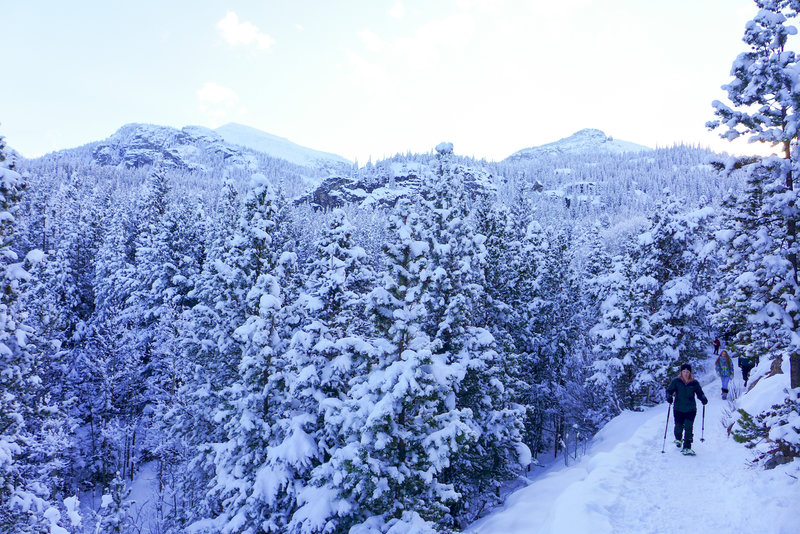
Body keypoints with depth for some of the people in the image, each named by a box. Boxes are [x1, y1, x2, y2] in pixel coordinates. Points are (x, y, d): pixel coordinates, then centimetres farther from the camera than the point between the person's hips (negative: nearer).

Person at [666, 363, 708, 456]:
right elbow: (669, 390, -1)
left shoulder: (694, 383, 3)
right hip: (678, 409, 0)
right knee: (679, 427, 8)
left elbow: (700, 393, 7)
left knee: (688, 428, -11)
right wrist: (669, 397, -21)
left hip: (691, 409, 0)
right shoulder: (676, 381, 0)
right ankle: (678, 439, 42)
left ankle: (687, 448, -8)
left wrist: (703, 399, -14)